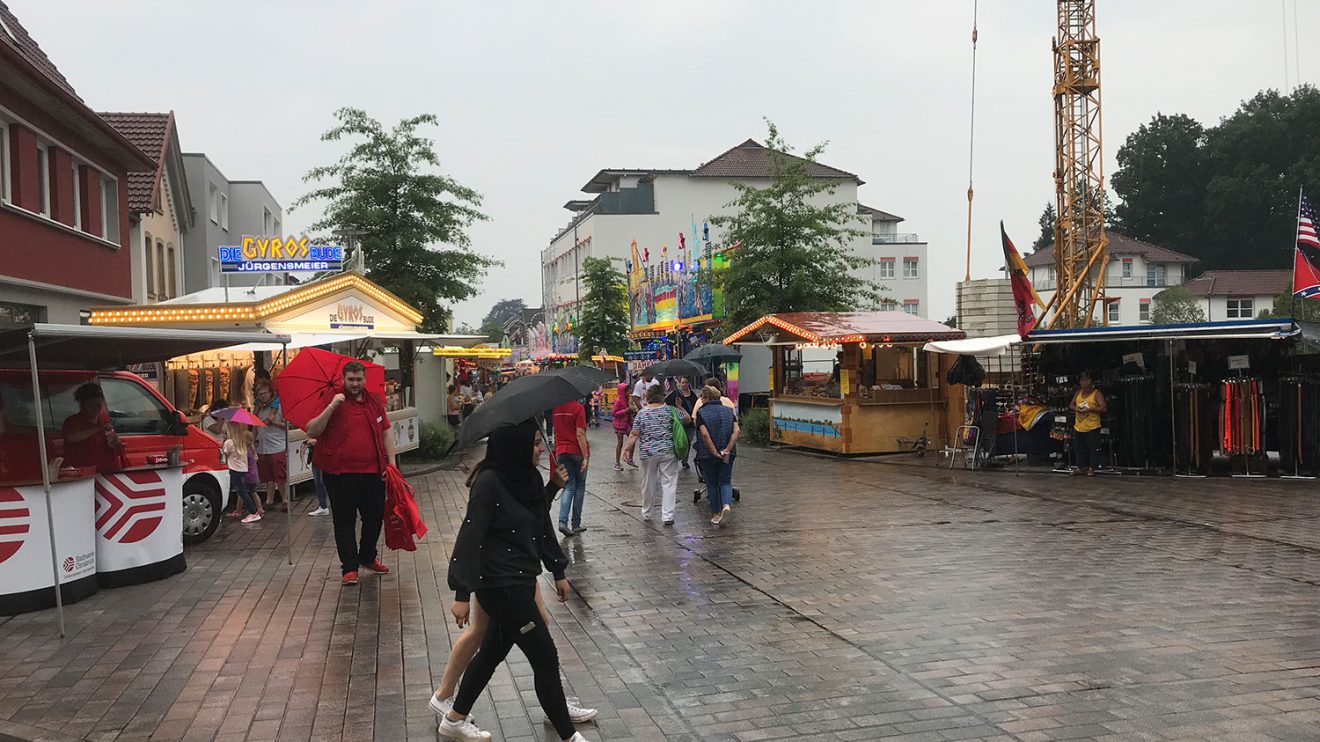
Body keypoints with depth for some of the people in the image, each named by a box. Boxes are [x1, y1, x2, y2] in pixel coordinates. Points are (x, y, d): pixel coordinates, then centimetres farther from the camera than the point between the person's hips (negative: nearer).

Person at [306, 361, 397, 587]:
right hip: (340, 473, -4)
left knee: (375, 516, 12)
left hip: (372, 471, 4)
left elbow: (385, 433, 14)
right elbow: (312, 431, -11)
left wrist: (391, 462, 6)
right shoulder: (331, 402, -2)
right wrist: (331, 407, -22)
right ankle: (350, 567, 10)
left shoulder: (375, 401, 10)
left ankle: (368, 557, 33)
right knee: (345, 520, 3)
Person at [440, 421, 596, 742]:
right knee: (545, 657, -1)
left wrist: (558, 571, 21)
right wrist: (462, 593, -20)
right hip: (500, 585, -9)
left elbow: (543, 528, 15)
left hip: (520, 581, 9)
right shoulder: (489, 482, -20)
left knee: (494, 650, 20)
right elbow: (470, 536, -20)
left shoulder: (530, 478, 4)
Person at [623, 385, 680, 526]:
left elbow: (634, 434, -5)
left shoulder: (642, 413, -2)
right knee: (668, 483, 2)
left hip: (648, 453, 1)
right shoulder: (670, 410, -2)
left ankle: (646, 513, 28)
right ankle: (667, 515, -4)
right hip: (668, 452, -1)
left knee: (648, 484, 13)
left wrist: (626, 448, 1)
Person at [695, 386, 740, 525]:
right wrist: (728, 449, -12)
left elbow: (704, 434, -19)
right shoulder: (728, 411, 4)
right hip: (728, 455, 3)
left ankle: (716, 514, 19)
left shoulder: (701, 413, -8)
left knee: (712, 484, 12)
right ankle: (726, 504, -15)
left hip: (707, 455, -2)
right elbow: (737, 431, -8)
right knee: (725, 481, 12)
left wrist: (715, 452, -16)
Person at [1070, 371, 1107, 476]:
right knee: (1079, 448, 11)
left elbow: (1103, 408, -13)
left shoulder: (1097, 394, -6)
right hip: (1078, 427, 6)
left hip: (1092, 428, -6)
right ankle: (1080, 467, 20)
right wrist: (1075, 408, -4)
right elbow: (1071, 404, 19)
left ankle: (1092, 468, 5)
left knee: (1093, 449, -2)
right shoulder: (1078, 393, 12)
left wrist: (1090, 409, -20)